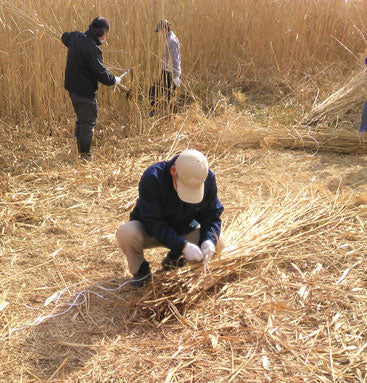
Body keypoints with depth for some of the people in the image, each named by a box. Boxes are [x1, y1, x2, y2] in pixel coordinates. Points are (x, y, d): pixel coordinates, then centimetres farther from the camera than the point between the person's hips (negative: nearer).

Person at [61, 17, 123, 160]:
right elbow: (100, 74, -22)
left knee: (81, 120, 22)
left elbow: (64, 37, 28)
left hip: (72, 88, 9)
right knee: (88, 123, 3)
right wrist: (115, 80, -5)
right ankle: (85, 156, 10)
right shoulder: (93, 49, -24)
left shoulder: (76, 36, 3)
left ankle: (80, 152, 32)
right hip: (86, 92, -9)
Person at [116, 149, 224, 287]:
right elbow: (153, 223, -31)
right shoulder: (152, 177, -32)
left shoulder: (208, 179, -19)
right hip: (150, 232, -3)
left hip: (184, 231, 4)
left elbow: (212, 215, -10)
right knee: (126, 233, -35)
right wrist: (183, 246, -40)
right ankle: (140, 269, -3)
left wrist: (208, 240, -30)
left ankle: (175, 257, 9)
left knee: (218, 243, -18)